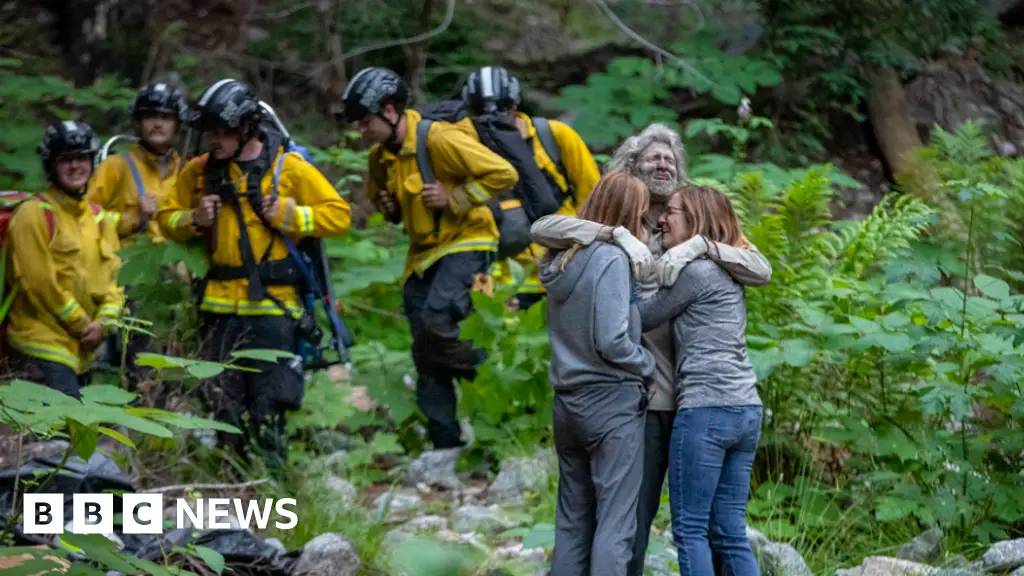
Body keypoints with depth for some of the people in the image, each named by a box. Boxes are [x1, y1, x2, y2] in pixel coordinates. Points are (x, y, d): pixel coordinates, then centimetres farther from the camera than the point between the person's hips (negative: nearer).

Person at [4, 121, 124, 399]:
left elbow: (113, 273, 12)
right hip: (42, 344, -8)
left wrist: (103, 321, -5)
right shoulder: (35, 213, -9)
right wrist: (83, 325, -9)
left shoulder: (96, 216, 14)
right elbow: (40, 282, -14)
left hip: (80, 347, 8)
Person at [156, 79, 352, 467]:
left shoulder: (288, 168, -1)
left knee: (268, 406, -6)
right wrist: (194, 220, -3)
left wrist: (290, 215, -13)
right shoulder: (199, 172, 10)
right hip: (219, 305, 4)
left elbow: (339, 215, -1)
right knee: (222, 401, 6)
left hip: (272, 304, -4)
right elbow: (168, 218, 17)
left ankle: (271, 467, 6)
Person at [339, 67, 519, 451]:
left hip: (465, 244, -8)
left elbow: (503, 174, -20)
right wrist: (388, 207, 5)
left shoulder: (439, 139, -18)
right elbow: (377, 192, 28)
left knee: (436, 323, -29)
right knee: (426, 356, 4)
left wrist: (453, 198, -20)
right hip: (423, 254, 8)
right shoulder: (381, 156, 6)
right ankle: (447, 446, 11)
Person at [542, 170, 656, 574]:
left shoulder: (561, 260, 10)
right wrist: (648, 365, -3)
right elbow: (611, 341, -19)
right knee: (615, 524, -5)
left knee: (571, 521, 12)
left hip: (568, 401, 8)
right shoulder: (612, 258, -14)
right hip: (612, 403, -8)